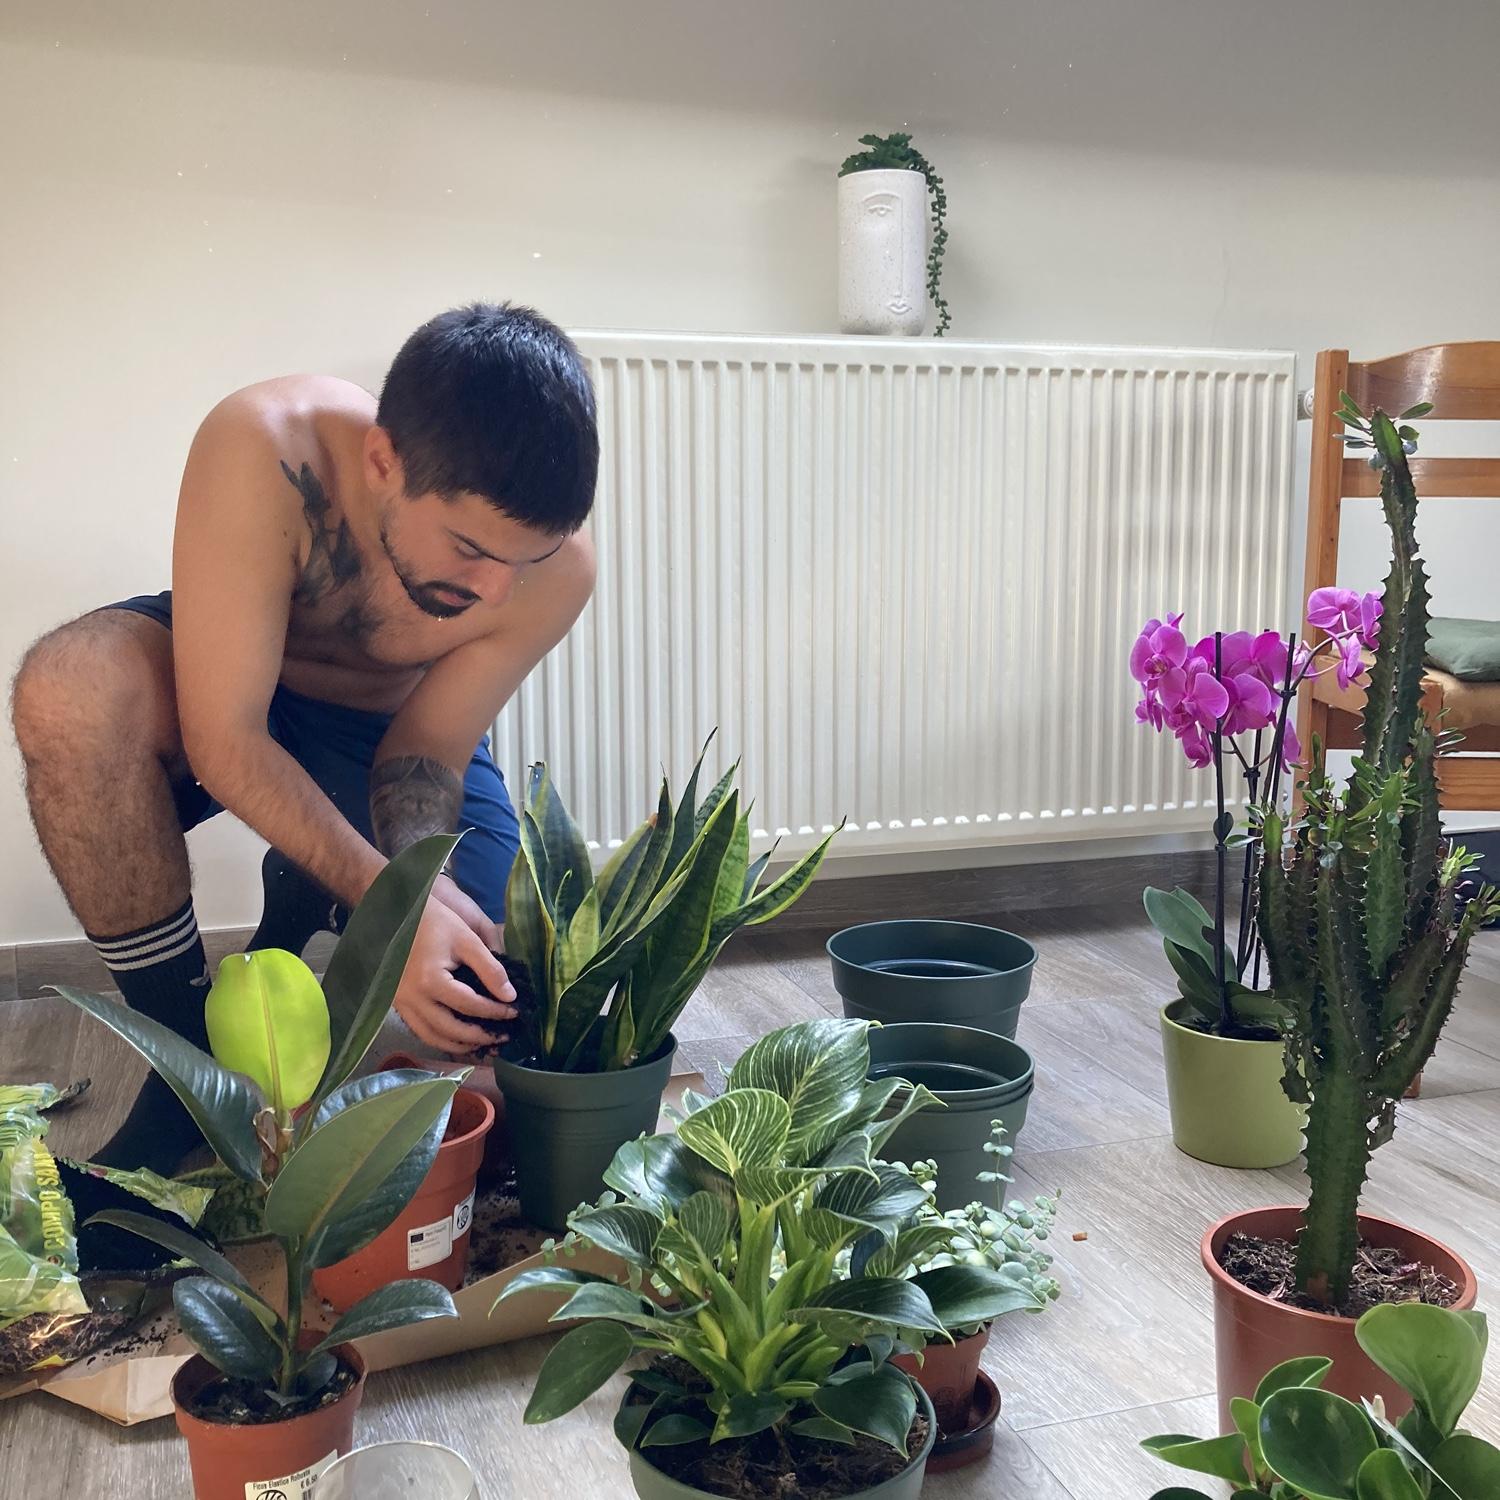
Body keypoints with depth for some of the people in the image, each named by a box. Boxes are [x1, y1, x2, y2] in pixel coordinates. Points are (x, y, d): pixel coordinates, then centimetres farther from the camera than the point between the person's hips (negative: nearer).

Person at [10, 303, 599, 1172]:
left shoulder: (556, 566, -28)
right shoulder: (262, 450, -37)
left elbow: (426, 754, -17)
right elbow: (224, 741, -35)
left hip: (386, 726, 2)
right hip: (220, 678, -1)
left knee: (488, 986, -18)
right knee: (69, 688, -37)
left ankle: (302, 906, 15)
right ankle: (187, 1053, -18)